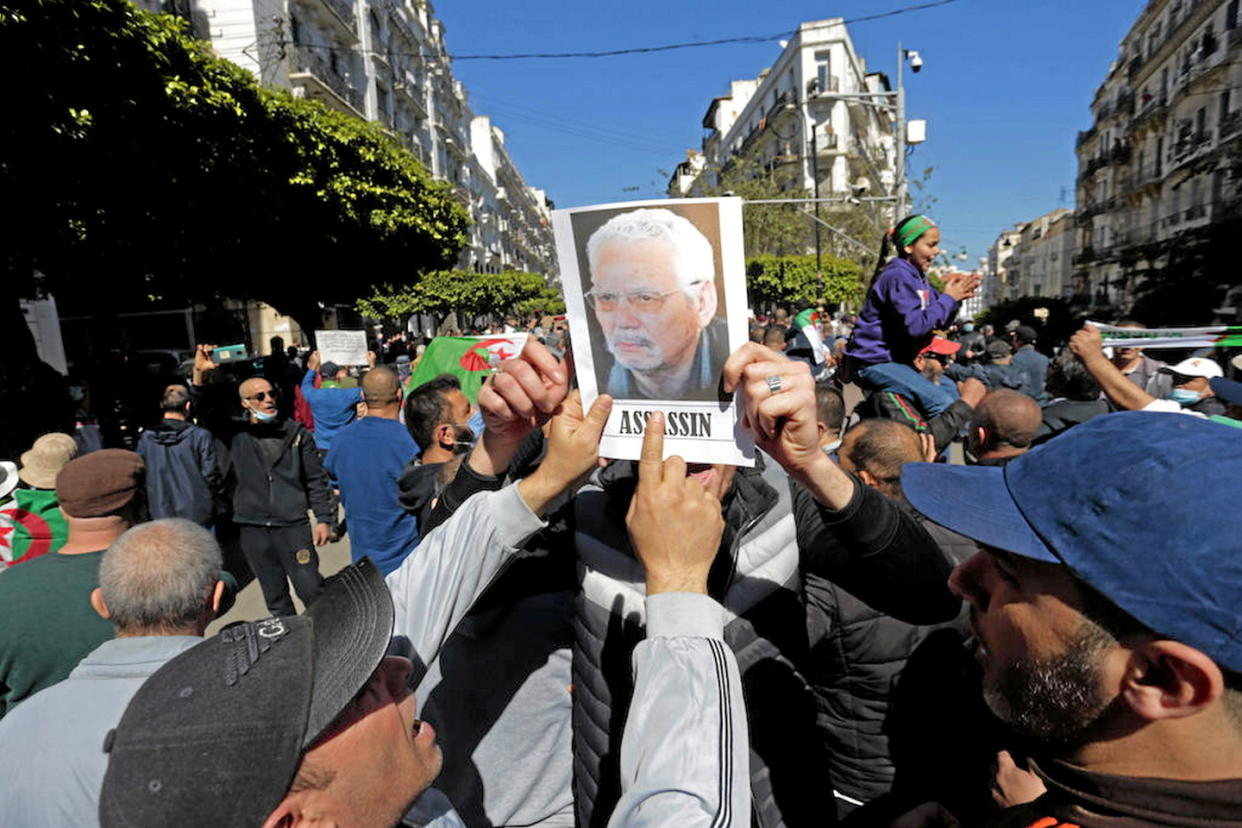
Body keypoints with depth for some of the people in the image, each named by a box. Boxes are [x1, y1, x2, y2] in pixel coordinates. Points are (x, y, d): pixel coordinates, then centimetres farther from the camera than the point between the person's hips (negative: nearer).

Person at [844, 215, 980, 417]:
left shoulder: (918, 277, 13)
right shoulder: (897, 276, -17)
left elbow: (940, 321, 12)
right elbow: (914, 326, -26)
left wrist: (957, 297, -6)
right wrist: (948, 298, -15)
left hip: (896, 359, 10)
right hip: (874, 362, -10)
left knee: (951, 389, 16)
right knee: (943, 405, -19)